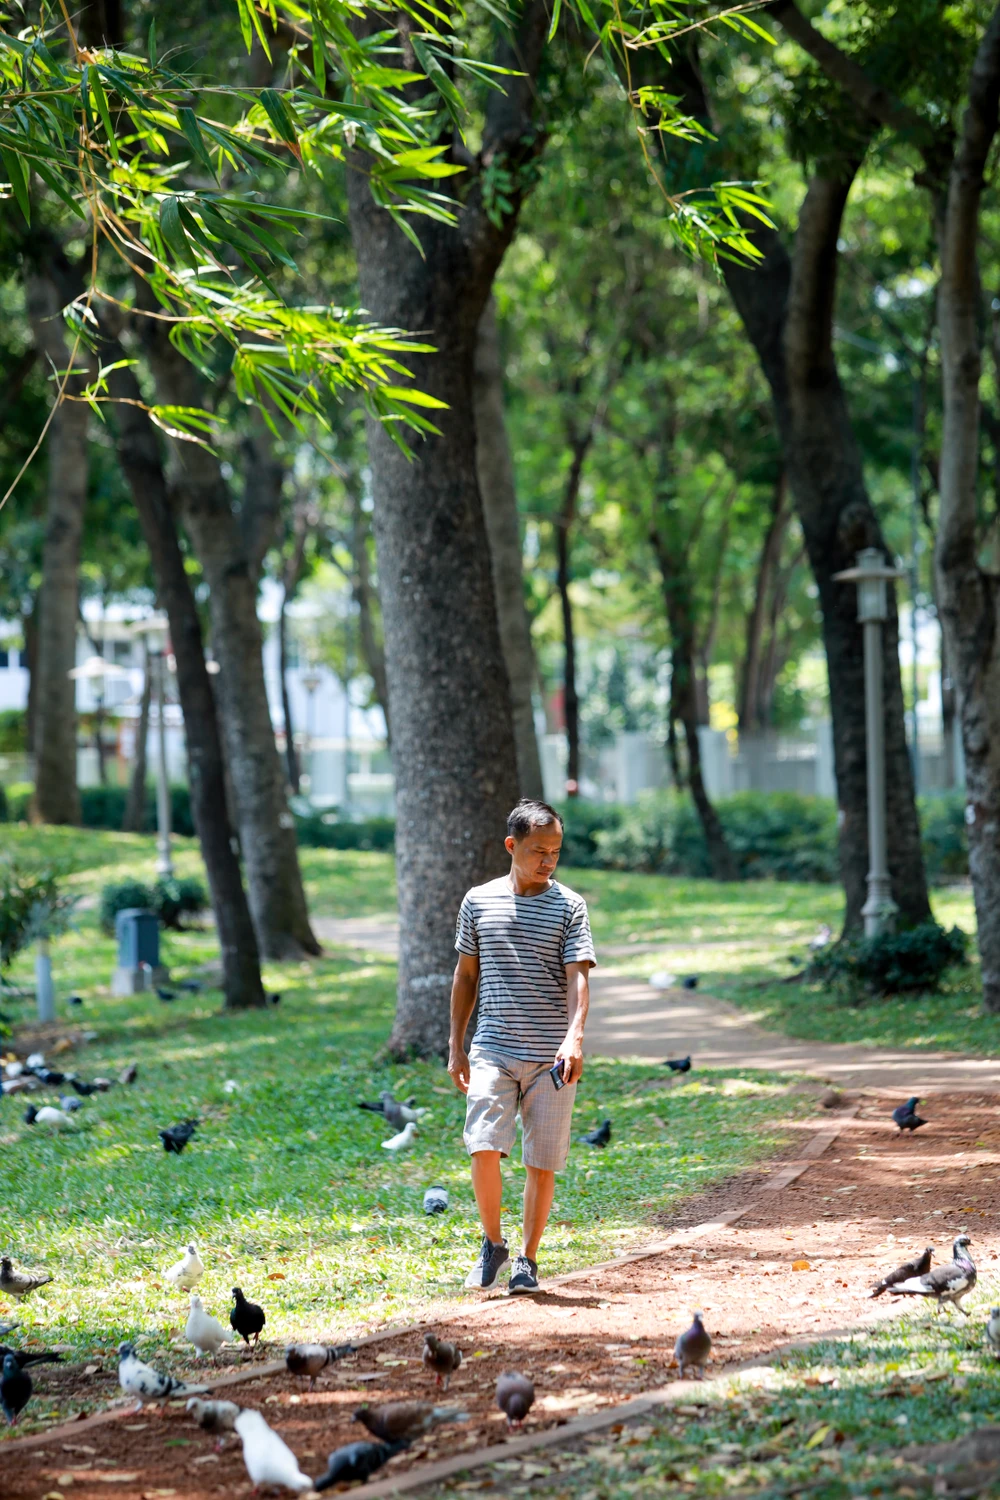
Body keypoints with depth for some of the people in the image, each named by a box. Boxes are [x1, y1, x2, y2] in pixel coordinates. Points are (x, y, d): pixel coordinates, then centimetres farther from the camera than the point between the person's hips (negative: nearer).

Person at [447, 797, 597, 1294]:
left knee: (542, 1163, 2)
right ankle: (492, 1244, 6)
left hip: (550, 1056, -1)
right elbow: (466, 974, 14)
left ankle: (527, 1260, 16)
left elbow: (578, 977, -9)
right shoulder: (479, 901, 6)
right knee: (483, 1147, -14)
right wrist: (456, 1045, 12)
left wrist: (574, 1038, -24)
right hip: (493, 1049, 1)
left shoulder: (569, 906, 0)